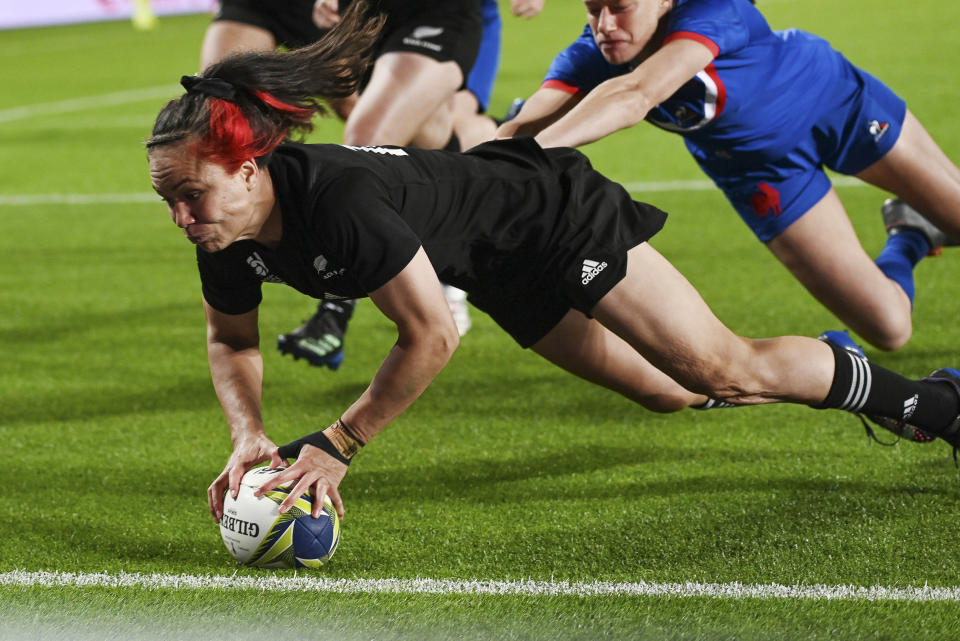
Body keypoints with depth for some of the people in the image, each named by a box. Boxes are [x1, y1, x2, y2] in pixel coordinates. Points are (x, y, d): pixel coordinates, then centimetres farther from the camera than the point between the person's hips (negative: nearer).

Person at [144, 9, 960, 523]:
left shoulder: (340, 200, -42)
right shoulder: (227, 238, -18)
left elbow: (432, 336, -36)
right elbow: (231, 341, 2)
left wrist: (333, 446, -31)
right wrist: (249, 437, -17)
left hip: (550, 217, -8)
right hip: (505, 277, 8)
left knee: (718, 370, -7)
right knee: (669, 395, 21)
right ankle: (828, 372, 45)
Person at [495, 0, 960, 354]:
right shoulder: (588, 59, -27)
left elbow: (636, 95, -57)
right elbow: (528, 124, -42)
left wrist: (533, 150, -69)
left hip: (835, 100, -3)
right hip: (762, 166, 3)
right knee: (888, 328, -2)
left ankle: (913, 222, 43)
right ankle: (911, 240, 31)